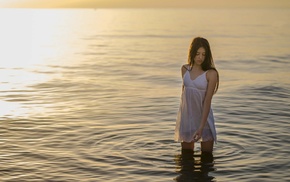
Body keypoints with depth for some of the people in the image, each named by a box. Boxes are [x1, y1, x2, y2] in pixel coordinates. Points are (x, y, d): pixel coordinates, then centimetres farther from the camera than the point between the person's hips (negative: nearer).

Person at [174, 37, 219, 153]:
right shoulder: (185, 69, 3)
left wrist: (201, 127, -24)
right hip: (186, 118, 4)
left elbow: (207, 101, -17)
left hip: (204, 118, -3)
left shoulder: (211, 73, -12)